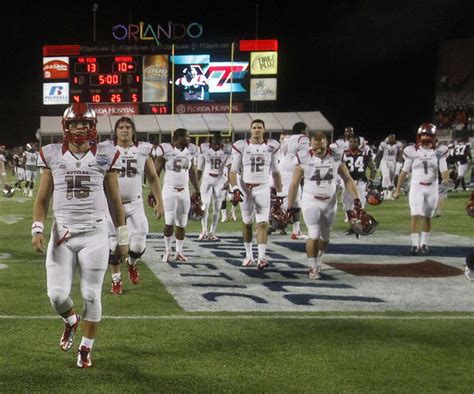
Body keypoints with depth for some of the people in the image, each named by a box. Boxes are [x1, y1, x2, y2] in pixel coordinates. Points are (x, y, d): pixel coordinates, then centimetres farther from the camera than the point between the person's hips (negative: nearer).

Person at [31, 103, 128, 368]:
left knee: (91, 295, 2)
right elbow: (42, 199, 6)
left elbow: (115, 201, 6)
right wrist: (37, 229, -8)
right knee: (58, 295, -2)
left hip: (95, 234, -1)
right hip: (62, 234, 1)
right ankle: (71, 322, 33)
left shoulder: (105, 156, 0)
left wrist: (123, 238, 7)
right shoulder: (53, 156, 2)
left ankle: (86, 348, 22)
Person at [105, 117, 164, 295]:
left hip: (135, 204, 1)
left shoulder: (143, 150, 1)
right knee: (114, 246, 3)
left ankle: (132, 263, 29)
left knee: (138, 245, -6)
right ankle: (116, 280, 22)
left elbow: (153, 178, 8)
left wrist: (159, 202, 4)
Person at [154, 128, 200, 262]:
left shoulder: (190, 150, 5)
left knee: (182, 223, 7)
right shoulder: (166, 150, -11)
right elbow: (156, 172, -7)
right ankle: (167, 250, 7)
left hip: (184, 191, 5)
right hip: (169, 190, -5)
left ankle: (179, 252, 17)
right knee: (170, 222, -11)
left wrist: (197, 190, 18)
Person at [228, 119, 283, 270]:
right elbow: (233, 170, -1)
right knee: (247, 223, 10)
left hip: (263, 189, 0)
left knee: (262, 223, -11)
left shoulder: (271, 146, 2)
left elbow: (275, 172, 9)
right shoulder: (241, 146, -3)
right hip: (245, 188, 0)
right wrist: (235, 189, -14)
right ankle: (248, 255, 24)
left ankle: (261, 257, -16)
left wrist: (279, 194, 7)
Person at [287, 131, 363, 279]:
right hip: (310, 202, -3)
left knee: (325, 237, 12)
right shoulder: (304, 159, -11)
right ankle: (313, 268, 0)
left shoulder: (336, 157, -5)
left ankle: (317, 263, 34)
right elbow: (294, 184, -4)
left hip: (330, 203, 3)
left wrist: (356, 198, -9)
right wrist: (290, 207, -4)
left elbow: (347, 179, 3)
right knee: (314, 235, -13)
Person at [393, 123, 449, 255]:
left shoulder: (439, 152, 0)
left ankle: (424, 244, 23)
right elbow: (404, 172, 4)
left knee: (427, 217, 11)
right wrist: (397, 190, 4)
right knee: (415, 215, -13)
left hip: (432, 188, 2)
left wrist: (445, 179, -29)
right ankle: (415, 245, -13)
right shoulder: (412, 151, -2)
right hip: (416, 187, -1)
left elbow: (444, 170, -5)